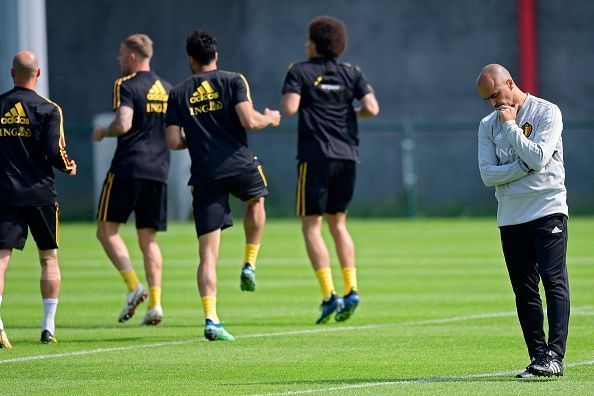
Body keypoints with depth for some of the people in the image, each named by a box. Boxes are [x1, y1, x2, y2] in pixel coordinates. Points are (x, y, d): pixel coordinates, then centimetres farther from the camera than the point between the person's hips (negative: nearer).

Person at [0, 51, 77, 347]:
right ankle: (48, 327, 11)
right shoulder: (48, 109, -5)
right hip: (40, 193, -1)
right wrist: (68, 166, 7)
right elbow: (53, 153, -13)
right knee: (49, 258, 12)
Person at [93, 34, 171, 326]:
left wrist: (102, 132, -1)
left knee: (107, 230, 1)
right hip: (158, 170, 6)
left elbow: (123, 124, -19)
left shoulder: (126, 86, -6)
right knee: (148, 238, 8)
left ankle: (134, 287, -15)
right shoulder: (167, 89, 15)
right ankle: (155, 303, -3)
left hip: (128, 168, -6)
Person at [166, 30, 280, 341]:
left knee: (208, 254, 0)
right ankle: (250, 265, 24)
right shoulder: (233, 81, 1)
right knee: (256, 200, 36)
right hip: (240, 166, -1)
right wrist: (269, 119, 11)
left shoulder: (178, 93, 8)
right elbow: (248, 120, -11)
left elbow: (174, 142, 4)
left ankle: (210, 319, -13)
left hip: (204, 176, 1)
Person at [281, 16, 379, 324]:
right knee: (338, 222, 17)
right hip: (347, 156, 4)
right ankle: (351, 289, 4)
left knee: (311, 226, 1)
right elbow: (372, 108, -2)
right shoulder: (352, 73, 9)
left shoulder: (300, 72, -1)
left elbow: (289, 108, -14)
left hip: (315, 157, -4)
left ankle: (329, 295, -11)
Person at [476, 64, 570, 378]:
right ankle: (537, 358, 7)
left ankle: (554, 355, -19)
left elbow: (538, 157, -16)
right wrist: (525, 165, -12)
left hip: (548, 209, -5)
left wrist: (510, 125, -10)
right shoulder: (488, 125, 11)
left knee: (554, 282, -13)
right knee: (524, 292, 4)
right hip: (510, 218, 5)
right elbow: (488, 174, 0)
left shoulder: (547, 113, -3)